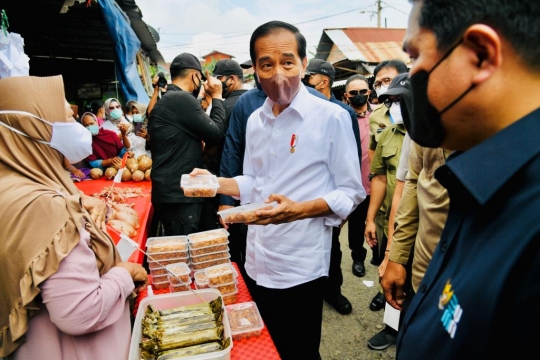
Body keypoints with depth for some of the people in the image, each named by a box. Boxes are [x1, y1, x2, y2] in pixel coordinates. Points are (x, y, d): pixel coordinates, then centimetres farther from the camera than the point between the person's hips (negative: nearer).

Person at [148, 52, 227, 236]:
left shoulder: (165, 101, 17)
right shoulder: (182, 99, -14)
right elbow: (217, 132, -10)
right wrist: (216, 97, 2)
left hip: (170, 193, 10)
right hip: (179, 196, -10)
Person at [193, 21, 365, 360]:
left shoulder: (331, 117, -13)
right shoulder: (255, 120, 6)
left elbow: (352, 191, -11)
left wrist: (299, 210, -27)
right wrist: (215, 183, -4)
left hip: (300, 268, -6)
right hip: (257, 262, 6)